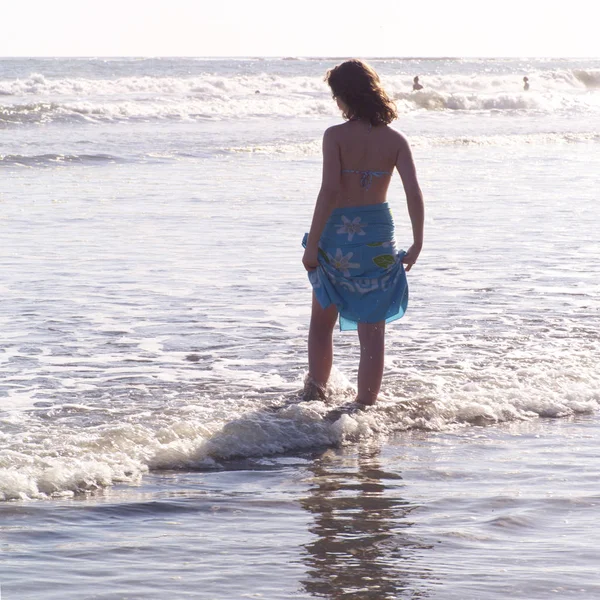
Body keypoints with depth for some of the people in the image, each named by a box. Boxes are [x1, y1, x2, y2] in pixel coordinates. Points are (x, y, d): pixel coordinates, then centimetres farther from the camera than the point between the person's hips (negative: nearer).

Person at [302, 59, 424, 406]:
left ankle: (317, 389, 24)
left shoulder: (336, 136, -11)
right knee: (372, 332, 9)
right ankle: (366, 404, 10)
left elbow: (329, 192, -17)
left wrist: (312, 244, -12)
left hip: (338, 235, -2)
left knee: (322, 322, 20)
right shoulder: (394, 139, -2)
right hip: (378, 237, 2)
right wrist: (417, 244, 1)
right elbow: (414, 193, -8)